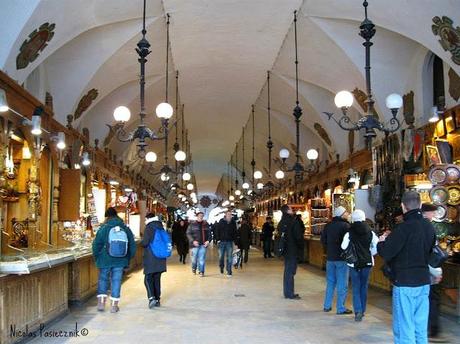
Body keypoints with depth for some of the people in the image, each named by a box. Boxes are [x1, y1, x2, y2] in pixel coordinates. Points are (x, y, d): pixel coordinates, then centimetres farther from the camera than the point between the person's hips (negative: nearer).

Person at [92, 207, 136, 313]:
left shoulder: (104, 228, -7)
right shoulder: (125, 228, 3)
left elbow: (96, 245, -5)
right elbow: (132, 245, 7)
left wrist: (97, 257, 10)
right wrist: (128, 258, 17)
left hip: (105, 259, -2)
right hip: (120, 260, 2)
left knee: (103, 279, 13)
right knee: (116, 281, 7)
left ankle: (101, 302, 9)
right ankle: (114, 305, 9)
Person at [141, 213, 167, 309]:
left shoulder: (149, 228, -10)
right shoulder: (161, 228, 9)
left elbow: (145, 243, -15)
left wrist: (141, 242, 5)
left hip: (150, 259, -6)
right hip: (160, 259, 6)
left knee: (148, 279, -1)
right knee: (157, 279, 13)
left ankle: (151, 297, -17)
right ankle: (157, 300, 15)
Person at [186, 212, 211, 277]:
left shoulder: (206, 224, 9)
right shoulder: (192, 224, 0)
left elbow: (209, 233, 11)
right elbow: (188, 234, -2)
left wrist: (208, 240, -4)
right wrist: (193, 241, -13)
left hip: (203, 244, 2)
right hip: (195, 244, -2)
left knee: (202, 258, 0)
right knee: (194, 257, 6)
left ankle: (201, 271, 7)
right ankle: (194, 268, 33)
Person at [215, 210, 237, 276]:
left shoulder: (233, 223, 4)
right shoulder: (221, 221, 0)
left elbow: (235, 232, 10)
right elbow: (217, 230, 2)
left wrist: (234, 239, 0)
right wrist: (218, 239, -5)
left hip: (230, 242, 0)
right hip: (222, 241, 0)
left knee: (229, 257, -3)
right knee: (221, 256, 7)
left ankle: (229, 272, 2)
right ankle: (221, 267, 34)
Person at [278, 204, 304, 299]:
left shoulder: (281, 222, 8)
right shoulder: (293, 221, -16)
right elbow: (298, 236, -15)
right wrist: (300, 246, 1)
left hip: (285, 249, 8)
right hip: (293, 250, -8)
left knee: (287, 270, 16)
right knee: (291, 271, -2)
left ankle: (287, 292, 22)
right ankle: (290, 294, 2)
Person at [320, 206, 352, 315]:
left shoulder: (328, 226, 5)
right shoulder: (345, 226, -14)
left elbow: (323, 240, 10)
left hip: (330, 258, 6)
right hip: (342, 258, -6)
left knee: (330, 282, 16)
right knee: (342, 284, 1)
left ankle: (327, 306, 21)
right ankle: (340, 308, 4)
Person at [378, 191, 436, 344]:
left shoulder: (404, 228, -18)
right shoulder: (429, 227, 4)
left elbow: (386, 253, -18)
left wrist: (381, 242, 5)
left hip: (405, 282, -7)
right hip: (424, 282, 7)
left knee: (404, 330, -1)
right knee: (420, 328, 13)